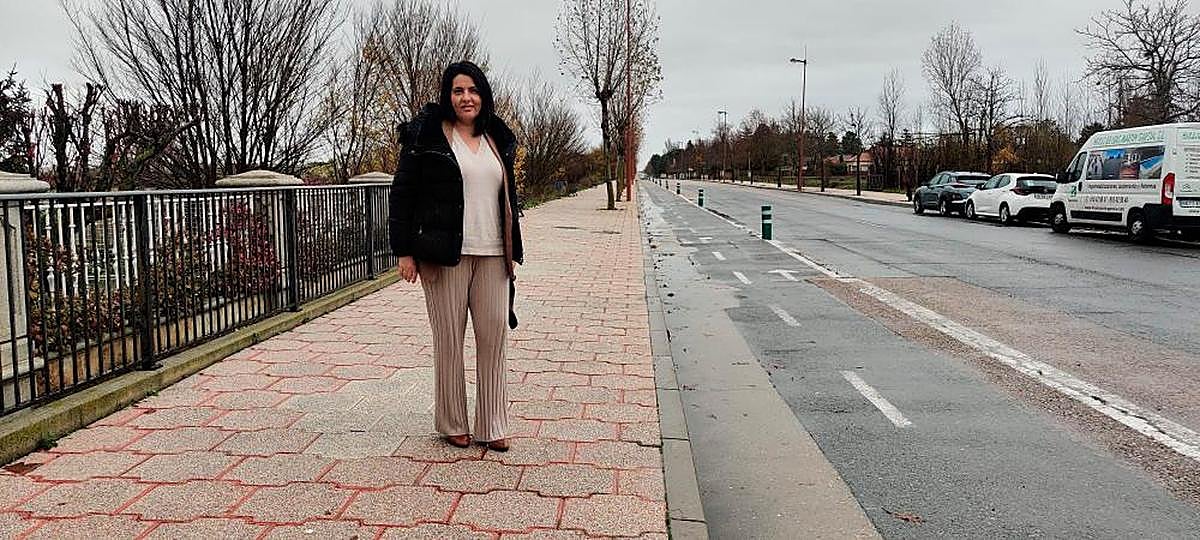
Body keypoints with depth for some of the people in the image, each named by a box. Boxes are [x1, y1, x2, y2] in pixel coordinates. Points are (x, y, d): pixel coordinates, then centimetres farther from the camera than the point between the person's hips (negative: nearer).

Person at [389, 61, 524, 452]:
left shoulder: (497, 140, 15)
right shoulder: (426, 135, 0)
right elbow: (402, 193, -2)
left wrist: (513, 252, 18)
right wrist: (404, 251, -7)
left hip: (492, 255, 5)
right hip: (446, 255, -4)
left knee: (494, 337, 4)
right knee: (449, 338, 3)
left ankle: (492, 425, 15)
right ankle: (452, 424, 17)